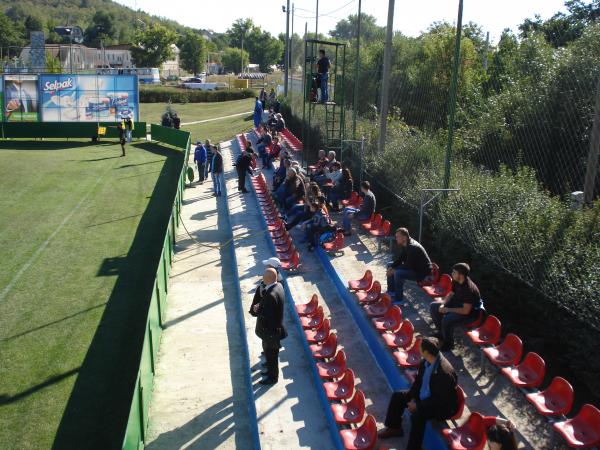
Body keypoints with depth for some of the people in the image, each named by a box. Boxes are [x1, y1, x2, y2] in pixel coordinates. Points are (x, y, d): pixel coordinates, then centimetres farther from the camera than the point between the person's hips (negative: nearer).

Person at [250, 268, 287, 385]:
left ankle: (273, 377, 29)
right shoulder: (278, 285, -4)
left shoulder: (271, 295, -34)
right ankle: (271, 370, 47)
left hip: (271, 329, -9)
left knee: (271, 353, 11)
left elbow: (267, 314, -30)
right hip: (273, 326, 9)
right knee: (268, 350, 27)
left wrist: (257, 310, -14)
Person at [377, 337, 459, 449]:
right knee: (397, 396, 5)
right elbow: (418, 381, 7)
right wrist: (413, 398, -7)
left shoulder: (445, 372, -33)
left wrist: (418, 405, -24)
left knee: (417, 416, -32)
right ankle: (394, 427, 23)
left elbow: (440, 400, -29)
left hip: (443, 406, -9)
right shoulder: (425, 362, -8)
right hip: (424, 396, 9)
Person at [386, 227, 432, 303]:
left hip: (421, 272, -11)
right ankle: (391, 292, 14)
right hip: (413, 266, 11)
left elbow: (409, 265, -29)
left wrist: (394, 270, -20)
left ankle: (399, 299, -19)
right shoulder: (405, 245, 1)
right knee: (390, 265, 9)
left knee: (398, 273, -31)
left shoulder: (412, 247, -29)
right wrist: (391, 267, -7)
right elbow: (400, 259, 10)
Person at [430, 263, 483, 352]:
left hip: (470, 312, -9)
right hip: (458, 303, 9)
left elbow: (466, 311, -31)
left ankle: (448, 342, -5)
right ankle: (442, 332, 18)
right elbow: (451, 294, 8)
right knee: (433, 306, 5)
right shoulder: (456, 281, -8)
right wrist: (443, 303, -11)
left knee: (447, 320, -32)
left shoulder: (469, 289, -33)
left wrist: (447, 309, -25)